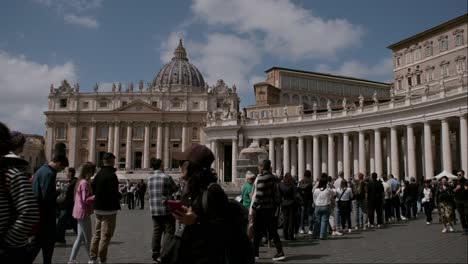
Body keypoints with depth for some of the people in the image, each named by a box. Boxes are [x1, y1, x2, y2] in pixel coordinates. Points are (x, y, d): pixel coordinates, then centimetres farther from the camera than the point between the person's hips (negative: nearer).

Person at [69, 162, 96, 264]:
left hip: (79, 212, 9)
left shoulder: (80, 181, 10)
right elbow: (85, 199, -23)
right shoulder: (85, 183, -19)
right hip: (83, 213, -9)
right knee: (88, 239, 2)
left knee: (80, 237, 15)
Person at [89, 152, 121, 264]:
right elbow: (113, 192, -24)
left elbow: (92, 188, 11)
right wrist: (120, 196, -5)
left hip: (98, 208, 8)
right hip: (109, 209, -8)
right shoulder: (111, 175, -18)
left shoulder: (98, 174, 8)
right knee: (106, 235, -1)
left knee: (97, 233, 16)